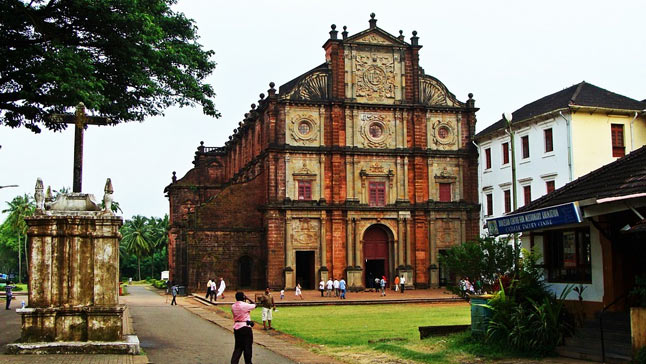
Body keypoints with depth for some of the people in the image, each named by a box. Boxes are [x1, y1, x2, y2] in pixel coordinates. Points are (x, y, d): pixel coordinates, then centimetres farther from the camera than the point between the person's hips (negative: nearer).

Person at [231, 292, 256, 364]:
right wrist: (248, 299, 9)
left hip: (236, 327, 6)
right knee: (247, 346, 8)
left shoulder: (233, 306, 2)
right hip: (245, 327, -6)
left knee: (238, 347, 12)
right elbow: (254, 305, 0)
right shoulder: (245, 305, -15)